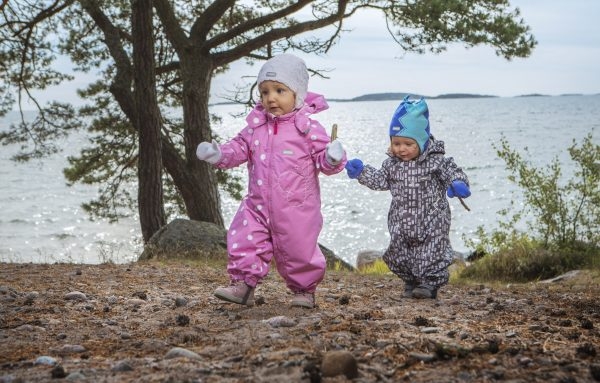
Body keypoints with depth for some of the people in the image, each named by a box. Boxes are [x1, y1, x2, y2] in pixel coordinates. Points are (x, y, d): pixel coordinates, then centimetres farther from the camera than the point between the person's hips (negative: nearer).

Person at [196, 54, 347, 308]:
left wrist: (333, 158, -30)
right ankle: (243, 284, 8)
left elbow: (323, 161, -8)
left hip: (296, 209, -4)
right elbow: (239, 149, 12)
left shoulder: (308, 128, -9)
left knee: (299, 252, 6)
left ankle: (304, 290, 27)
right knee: (244, 242, -4)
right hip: (258, 205, 4)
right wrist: (219, 154, -5)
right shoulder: (256, 127, 5)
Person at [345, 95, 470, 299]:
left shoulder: (436, 161, -11)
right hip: (401, 223, 4)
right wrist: (361, 171, -2)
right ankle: (411, 282, 26)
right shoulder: (392, 164, 3)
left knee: (431, 253, -3)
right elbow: (379, 180, 9)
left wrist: (458, 184, -37)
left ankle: (430, 283, 10)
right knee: (399, 252, 9)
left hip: (431, 223, -4)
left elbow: (452, 172, -16)